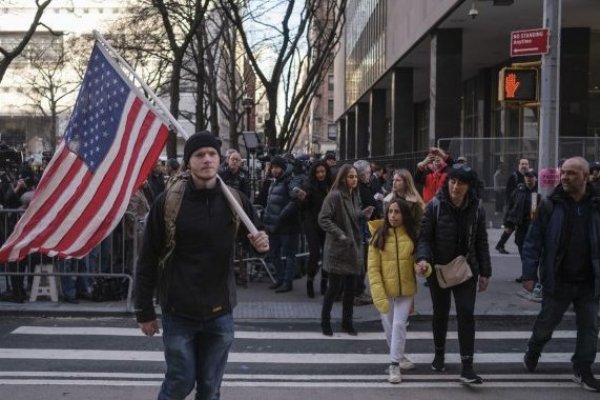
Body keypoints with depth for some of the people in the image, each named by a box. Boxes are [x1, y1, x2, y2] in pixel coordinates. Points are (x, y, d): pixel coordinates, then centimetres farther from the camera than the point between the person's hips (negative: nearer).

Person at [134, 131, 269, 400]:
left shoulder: (236, 201, -2)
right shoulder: (167, 201, -10)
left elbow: (253, 240, 13)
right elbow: (148, 260, -5)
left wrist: (262, 245, -12)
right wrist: (144, 311, -3)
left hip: (220, 313, 3)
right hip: (178, 313, -2)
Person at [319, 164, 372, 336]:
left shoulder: (354, 195, 11)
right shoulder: (335, 195, -15)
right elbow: (323, 219, -18)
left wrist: (363, 214, 1)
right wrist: (339, 234, -23)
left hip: (353, 247, 7)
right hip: (338, 249, -7)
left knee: (350, 287, 11)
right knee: (335, 286, -2)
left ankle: (347, 322, 22)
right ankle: (325, 321, 15)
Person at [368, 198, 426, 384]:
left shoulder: (412, 235, -1)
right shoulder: (379, 236, -6)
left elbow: (417, 260, 5)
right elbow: (373, 268, -8)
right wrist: (379, 294, -17)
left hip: (406, 289, 0)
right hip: (385, 289, 0)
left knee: (399, 324, -6)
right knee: (389, 326, 12)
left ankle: (394, 365, 2)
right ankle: (398, 356, 34)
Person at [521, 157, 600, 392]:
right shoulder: (550, 205, -7)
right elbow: (533, 242, -6)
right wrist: (529, 274, -10)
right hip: (558, 281, -2)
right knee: (546, 323, 12)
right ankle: (533, 352, 39)